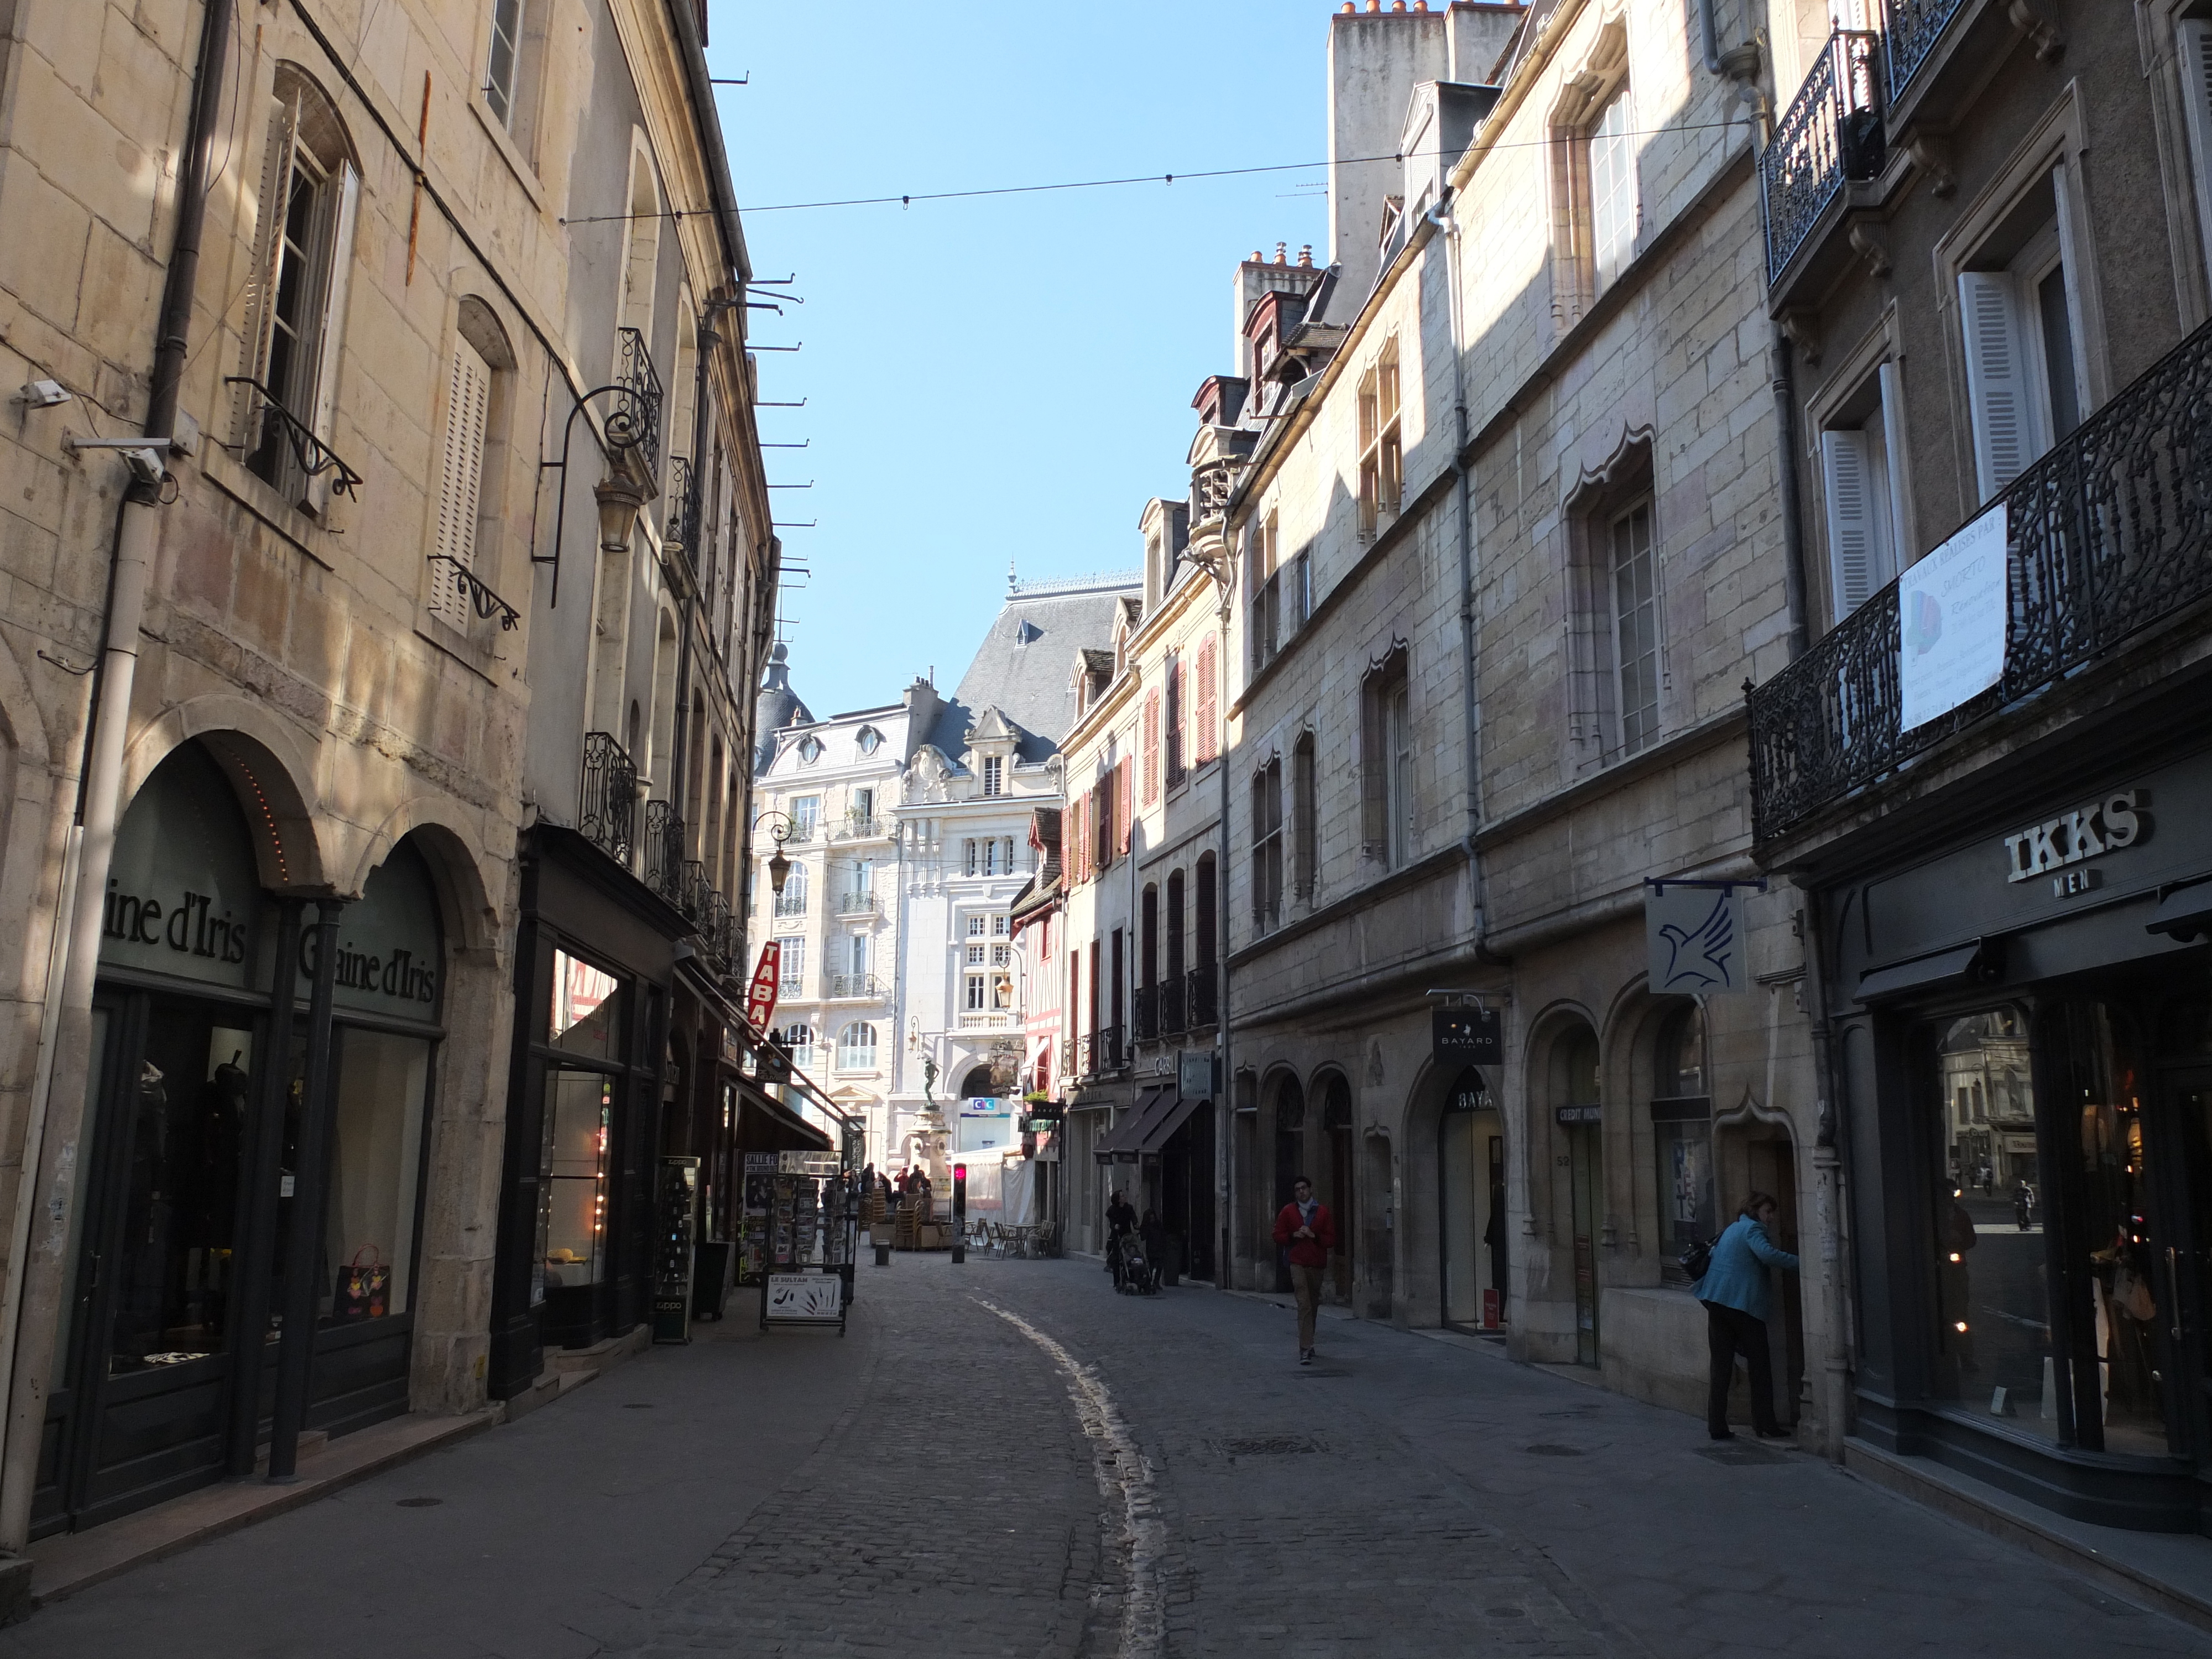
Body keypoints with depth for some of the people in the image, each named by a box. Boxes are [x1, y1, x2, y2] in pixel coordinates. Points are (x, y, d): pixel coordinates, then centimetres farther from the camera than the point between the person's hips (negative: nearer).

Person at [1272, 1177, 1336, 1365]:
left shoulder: (1323, 1211, 4)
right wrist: (1294, 1235, -10)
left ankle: (1307, 1344, 29)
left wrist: (1314, 1236, -12)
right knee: (1304, 1305, -13)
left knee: (1313, 1305, 12)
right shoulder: (1288, 1211, 4)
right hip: (1298, 1264, -2)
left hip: (1317, 1264, 2)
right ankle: (1305, 1349, -17)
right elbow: (1278, 1236, 7)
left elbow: (1332, 1239, 3)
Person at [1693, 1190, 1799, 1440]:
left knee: (1721, 1366, 6)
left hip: (1716, 1303, 8)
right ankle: (1765, 1425, 5)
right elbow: (1767, 1254, -23)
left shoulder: (1732, 1229, 22)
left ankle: (1717, 1427, 3)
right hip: (1743, 1303, -8)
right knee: (1760, 1364, 4)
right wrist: (1800, 1263, -18)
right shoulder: (1752, 1228, -4)